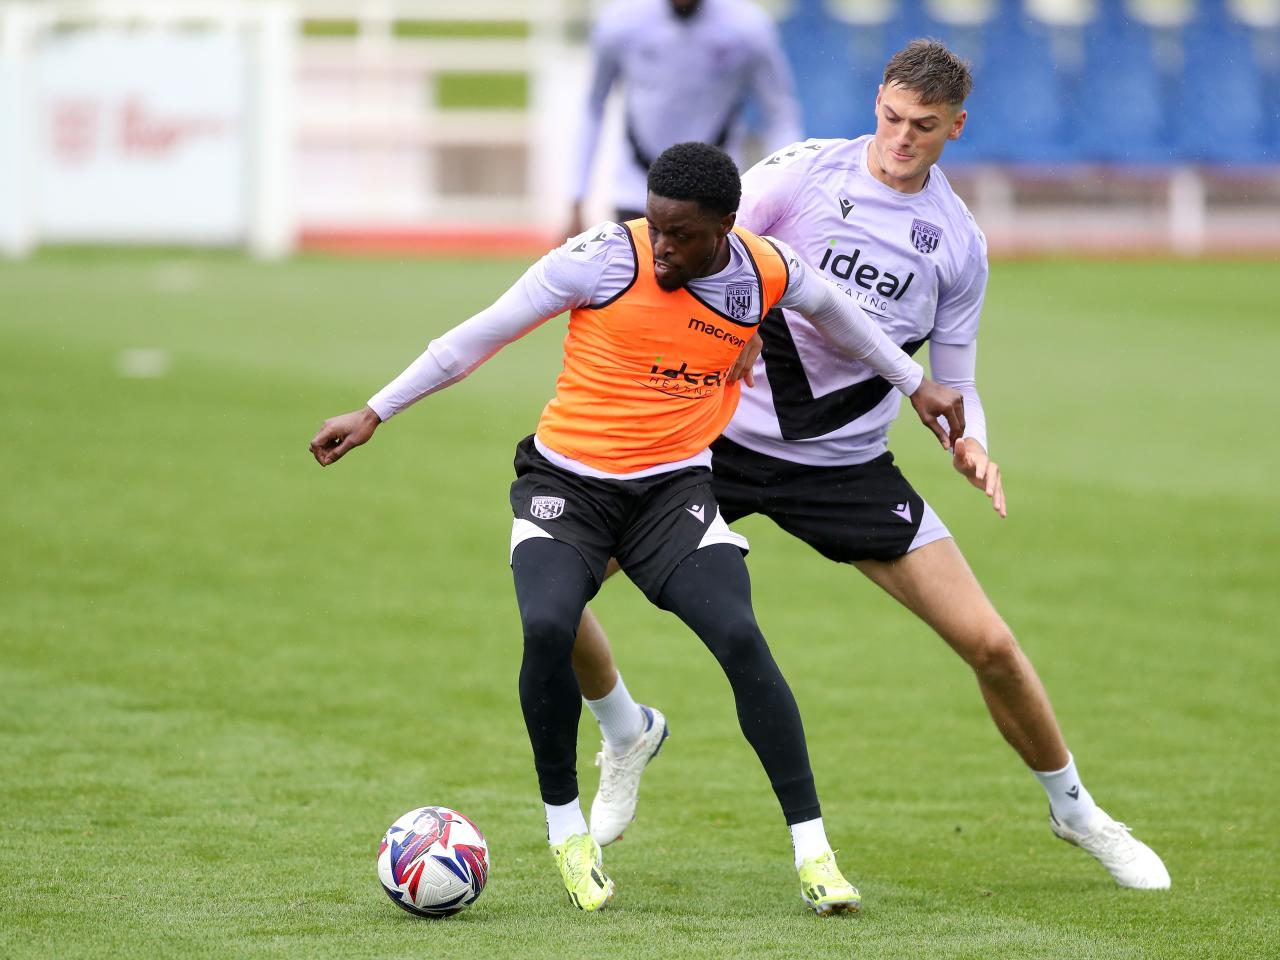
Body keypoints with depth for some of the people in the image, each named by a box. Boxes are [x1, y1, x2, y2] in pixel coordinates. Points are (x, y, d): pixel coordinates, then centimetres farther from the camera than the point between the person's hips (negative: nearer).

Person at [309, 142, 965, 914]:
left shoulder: (765, 273, -6)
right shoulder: (604, 258, -15)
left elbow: (831, 309, 20)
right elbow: (482, 335, -4)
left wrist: (915, 384, 30)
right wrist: (375, 414, -2)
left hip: (673, 487, 2)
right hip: (566, 480, -1)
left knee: (741, 639, -21)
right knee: (547, 628, -28)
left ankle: (813, 850, -11)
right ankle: (565, 827, -5)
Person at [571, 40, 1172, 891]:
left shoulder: (958, 242, 0)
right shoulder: (805, 172, -8)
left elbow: (952, 382, 7)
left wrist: (970, 444, -15)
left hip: (846, 463, 1)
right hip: (720, 432, -1)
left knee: (988, 641, -8)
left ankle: (1075, 810, 18)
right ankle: (626, 738, 18)